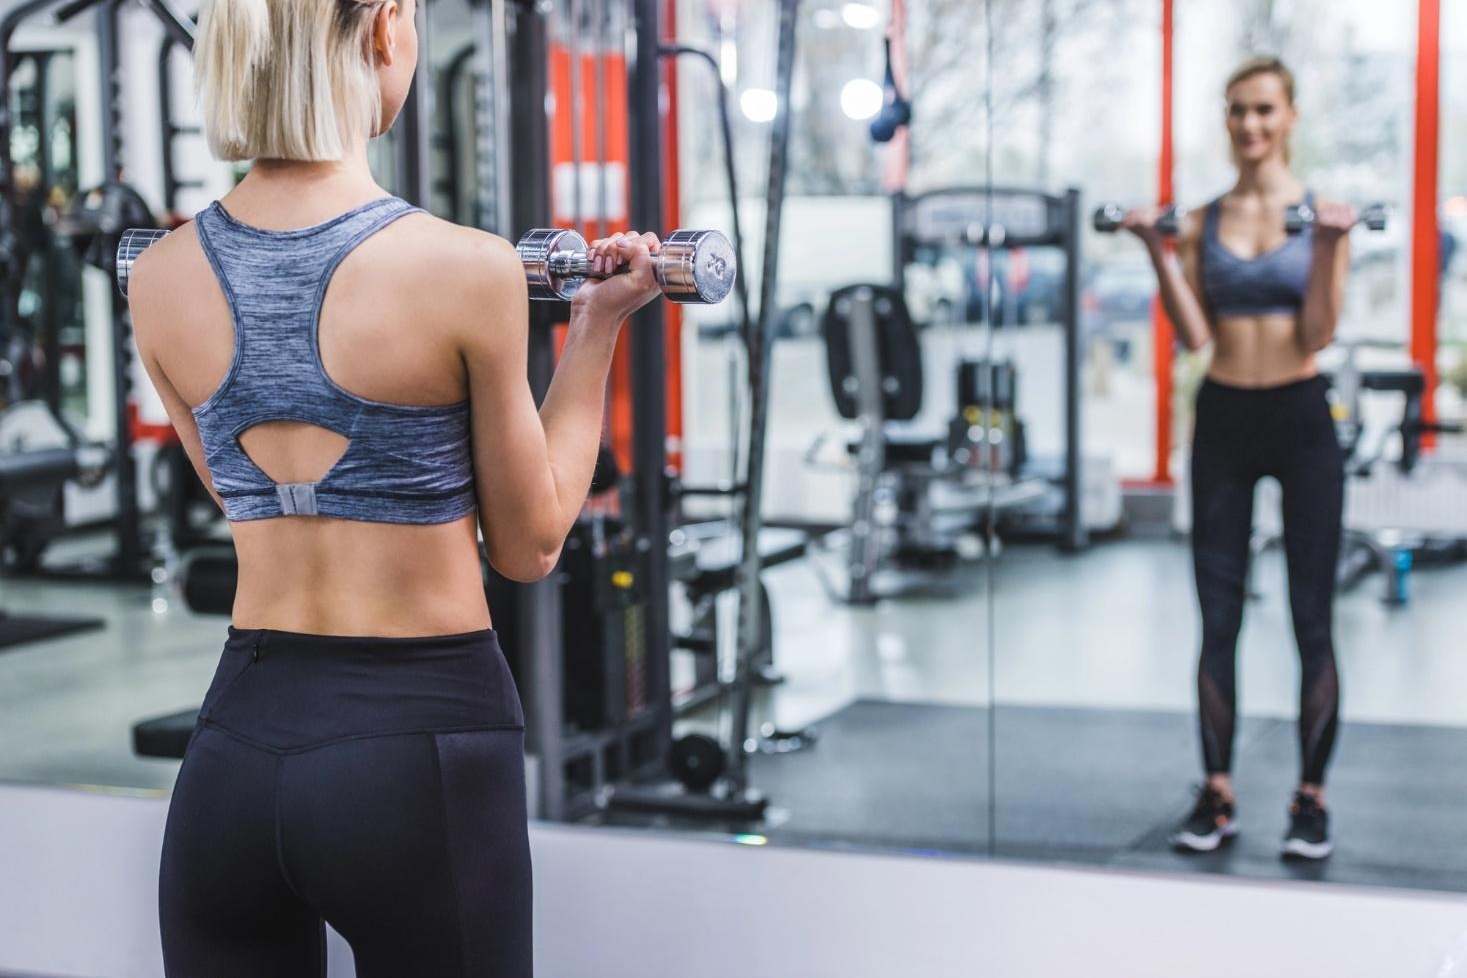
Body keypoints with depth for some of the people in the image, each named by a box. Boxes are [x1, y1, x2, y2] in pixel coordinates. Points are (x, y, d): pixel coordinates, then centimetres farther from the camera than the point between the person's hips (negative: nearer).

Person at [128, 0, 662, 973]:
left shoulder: (161, 278, 0)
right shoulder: (464, 268, -13)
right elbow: (529, 546, -1)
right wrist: (597, 330, 7)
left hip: (236, 751, 4)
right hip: (422, 748, -4)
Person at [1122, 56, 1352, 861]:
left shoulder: (1321, 213, 0)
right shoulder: (1200, 223, 6)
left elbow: (1317, 334, -8)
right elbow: (1194, 336, -3)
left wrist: (1329, 247, -19)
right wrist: (1155, 250, -10)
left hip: (1300, 420, -2)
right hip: (1223, 423, 2)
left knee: (1311, 619, 1)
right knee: (1217, 620, 4)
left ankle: (1311, 801, 9)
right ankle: (1216, 797, 11)